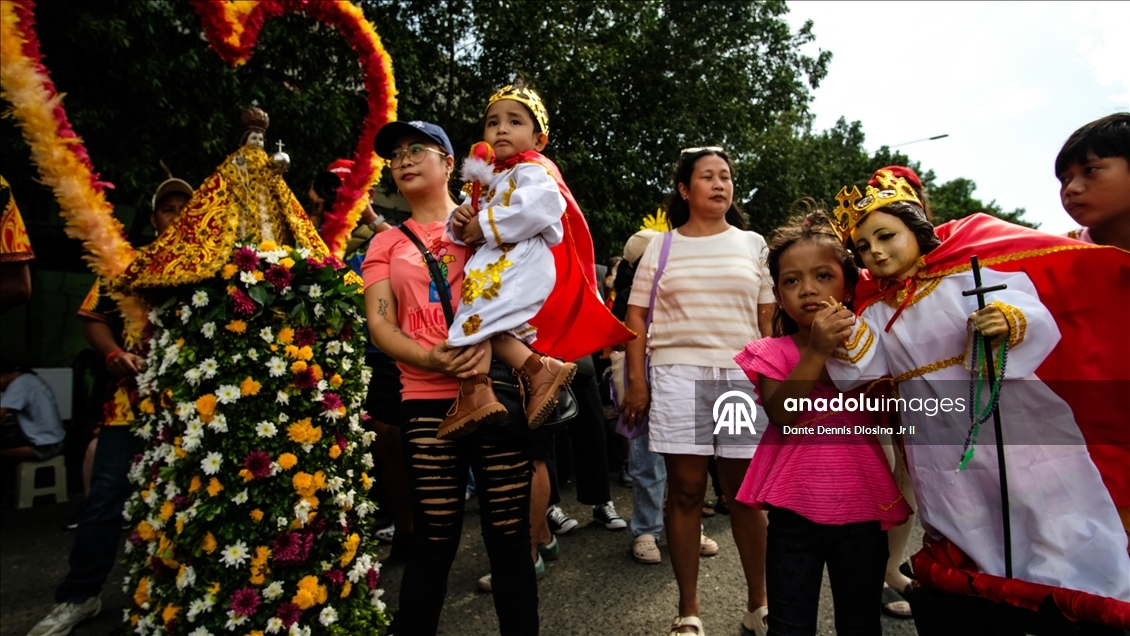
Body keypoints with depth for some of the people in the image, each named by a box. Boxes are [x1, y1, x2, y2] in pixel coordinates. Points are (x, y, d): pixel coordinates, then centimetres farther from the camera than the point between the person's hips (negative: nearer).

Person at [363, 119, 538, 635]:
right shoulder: (386, 244, 16)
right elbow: (380, 324, 5)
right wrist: (430, 358, -14)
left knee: (510, 538, 2)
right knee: (433, 544, 4)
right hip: (427, 402, 1)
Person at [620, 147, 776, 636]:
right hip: (677, 376, -1)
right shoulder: (661, 248, 8)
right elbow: (635, 318, 6)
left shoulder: (752, 244, 12)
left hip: (742, 376, 1)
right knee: (685, 490, 3)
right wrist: (636, 382, -2)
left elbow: (768, 319, 12)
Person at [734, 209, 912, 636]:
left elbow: (888, 416, -2)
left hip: (862, 510, 2)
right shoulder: (772, 352, -3)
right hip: (795, 513, -2)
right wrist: (816, 351, -26)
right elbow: (781, 415, -19)